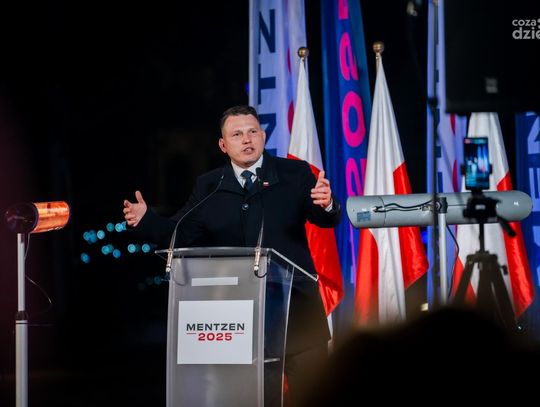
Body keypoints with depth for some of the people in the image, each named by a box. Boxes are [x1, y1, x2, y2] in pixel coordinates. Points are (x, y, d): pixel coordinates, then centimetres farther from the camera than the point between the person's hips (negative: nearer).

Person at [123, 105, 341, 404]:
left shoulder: (294, 174, 1)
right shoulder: (208, 188, 7)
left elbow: (326, 220, -8)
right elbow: (180, 234, 5)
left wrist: (326, 205, -31)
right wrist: (146, 220, -11)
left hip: (294, 303, -2)